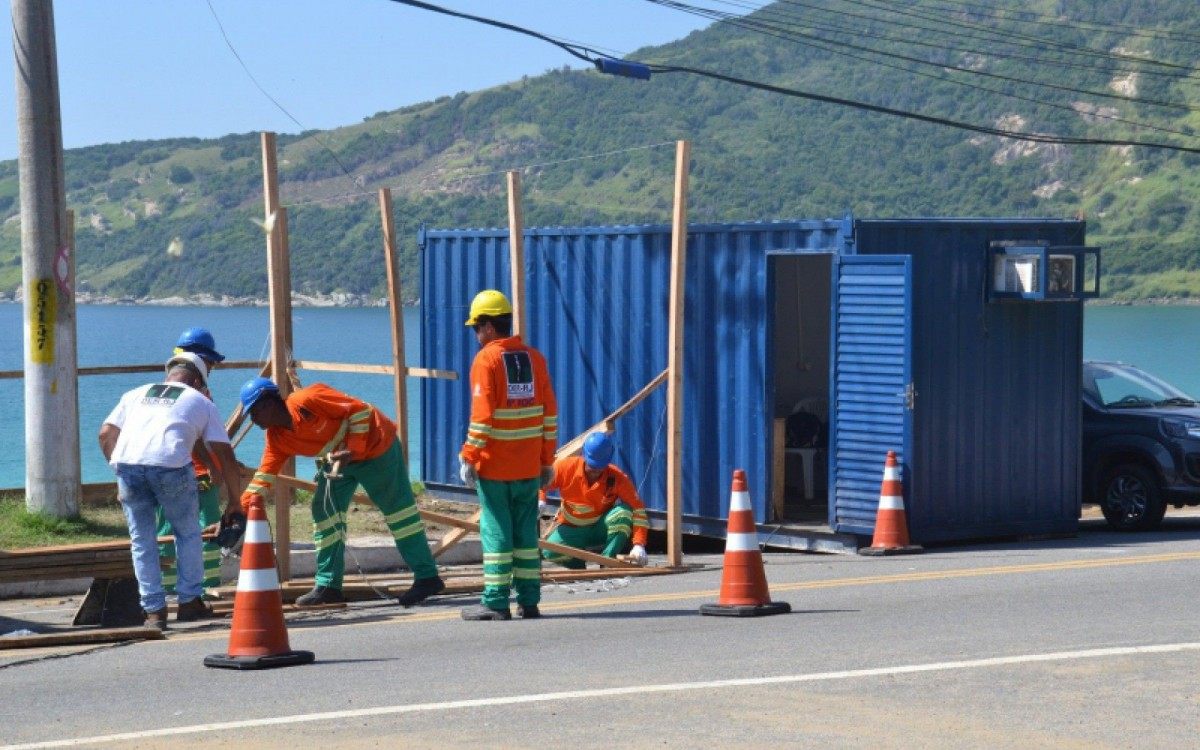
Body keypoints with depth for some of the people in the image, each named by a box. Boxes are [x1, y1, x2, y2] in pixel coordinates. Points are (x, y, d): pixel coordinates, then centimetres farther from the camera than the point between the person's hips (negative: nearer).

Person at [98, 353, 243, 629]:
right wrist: (234, 501, 27)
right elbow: (224, 454, 21)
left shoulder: (136, 394, 32)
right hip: (170, 464, -2)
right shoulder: (200, 401, 25)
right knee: (188, 533, 19)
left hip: (126, 462, 2)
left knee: (141, 540, 14)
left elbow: (106, 434, 20)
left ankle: (154, 611, 13)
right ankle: (189, 602, 21)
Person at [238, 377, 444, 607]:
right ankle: (328, 586, 6)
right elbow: (265, 474, -1)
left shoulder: (306, 400, -27)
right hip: (338, 458, 8)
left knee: (397, 510, -3)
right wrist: (245, 508, -12)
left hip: (374, 445, -8)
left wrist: (352, 450, -25)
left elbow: (359, 410, -24)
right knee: (325, 513, 1)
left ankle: (427, 577, 2)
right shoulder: (276, 438, -3)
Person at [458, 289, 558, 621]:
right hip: (529, 466, 5)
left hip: (494, 467, -5)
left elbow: (482, 416, -16)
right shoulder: (534, 357, 7)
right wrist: (547, 459, 14)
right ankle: (528, 601, 12)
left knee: (496, 531, -1)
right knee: (527, 532, 10)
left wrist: (468, 457, -9)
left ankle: (496, 603, 0)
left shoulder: (486, 359, -10)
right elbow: (549, 412, 8)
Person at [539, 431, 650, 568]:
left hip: (602, 529, 0)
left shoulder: (617, 478, -19)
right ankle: (578, 565, 2)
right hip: (572, 530, 0)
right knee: (550, 551, -31)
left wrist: (639, 545, -31)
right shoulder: (566, 467, -17)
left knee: (624, 512, -31)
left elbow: (638, 509, -20)